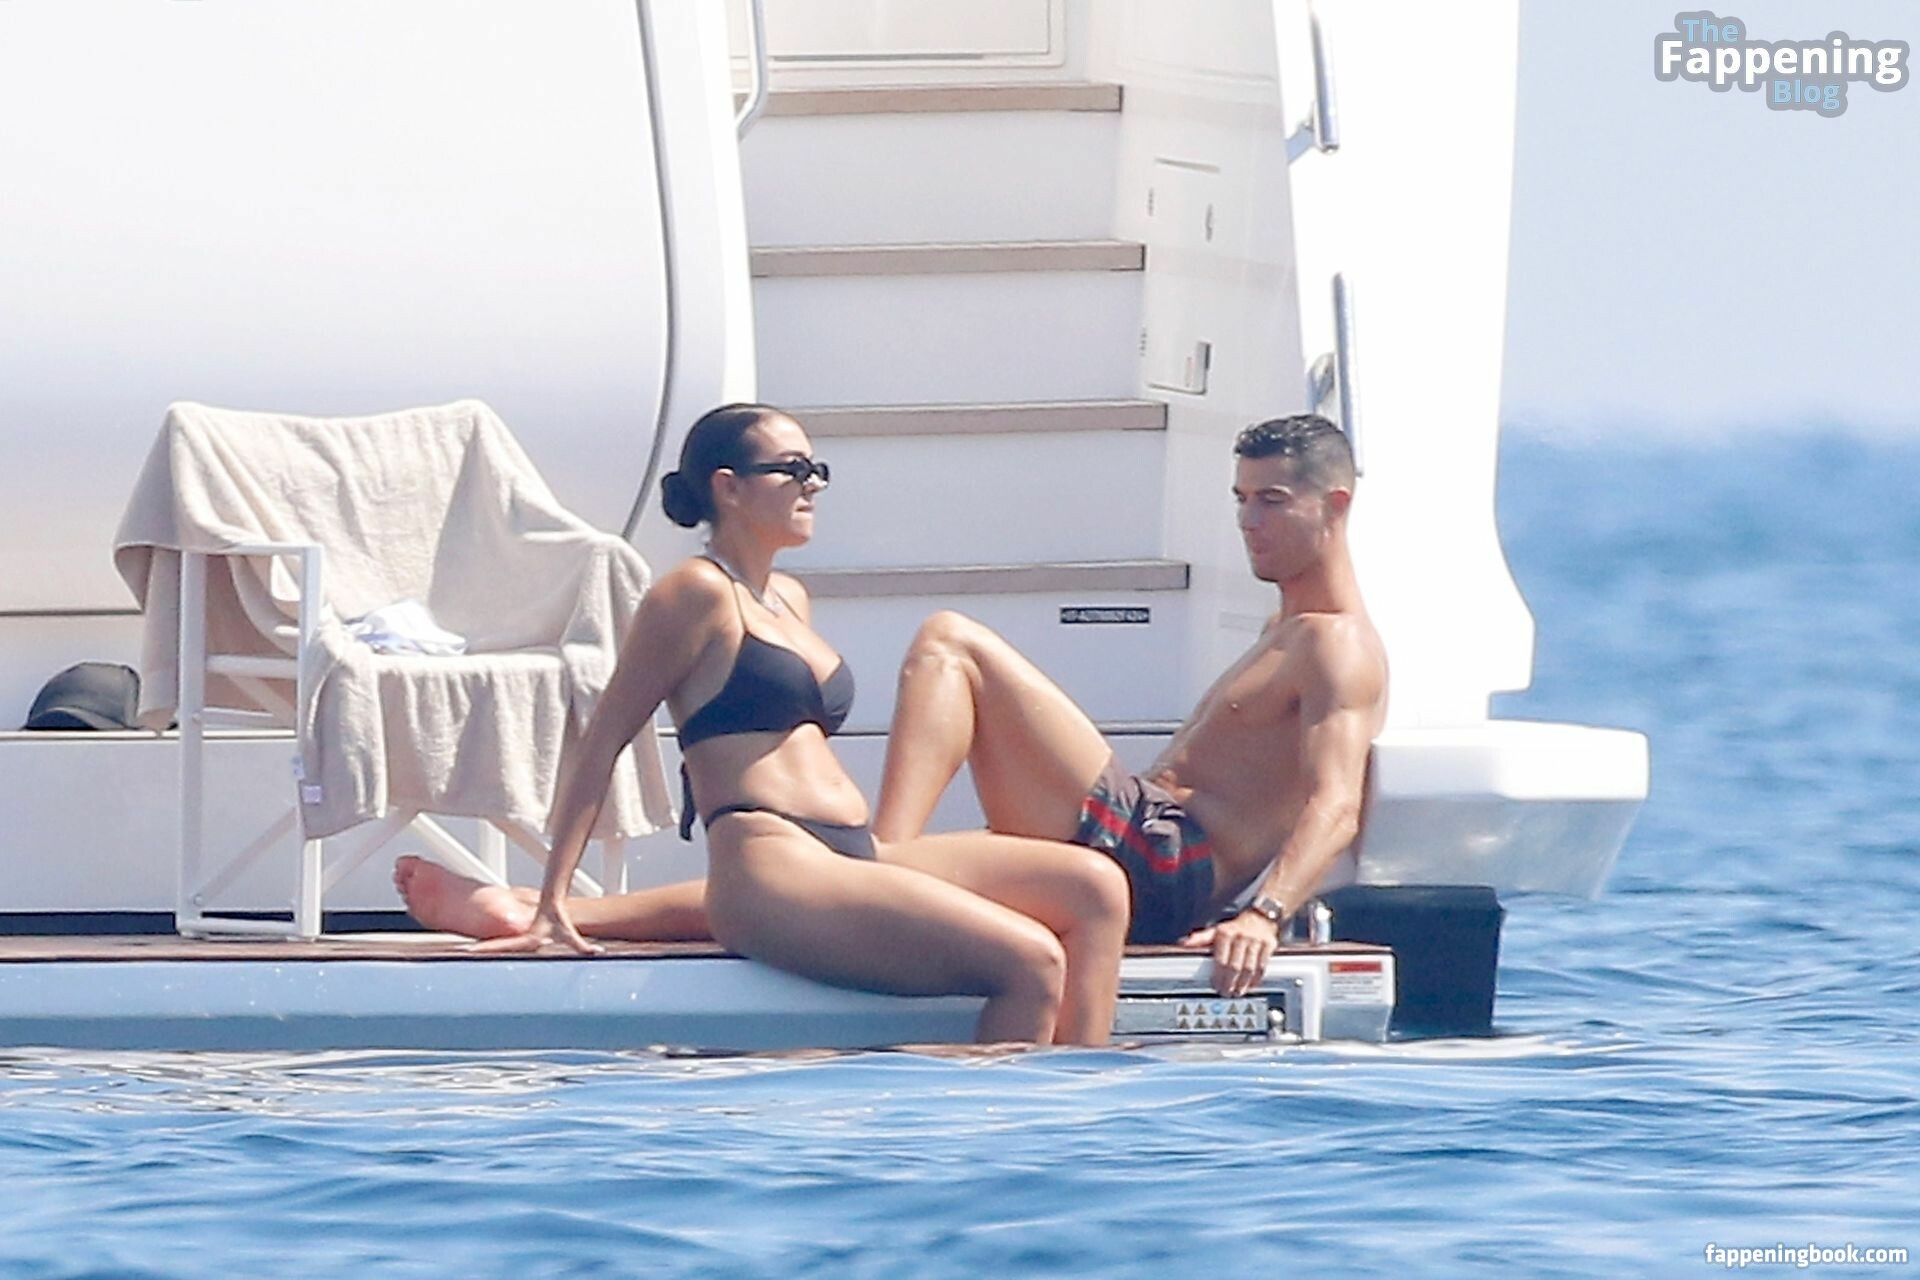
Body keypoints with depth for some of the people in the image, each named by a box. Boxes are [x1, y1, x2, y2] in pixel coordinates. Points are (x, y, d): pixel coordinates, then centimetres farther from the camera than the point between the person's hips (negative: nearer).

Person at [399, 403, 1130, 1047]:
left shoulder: (789, 601, 23)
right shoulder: (699, 595, -2)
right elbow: (603, 742, -3)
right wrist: (551, 905, -7)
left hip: (852, 856, 9)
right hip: (772, 871, -9)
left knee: (1094, 888, -5)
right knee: (1030, 962, -24)